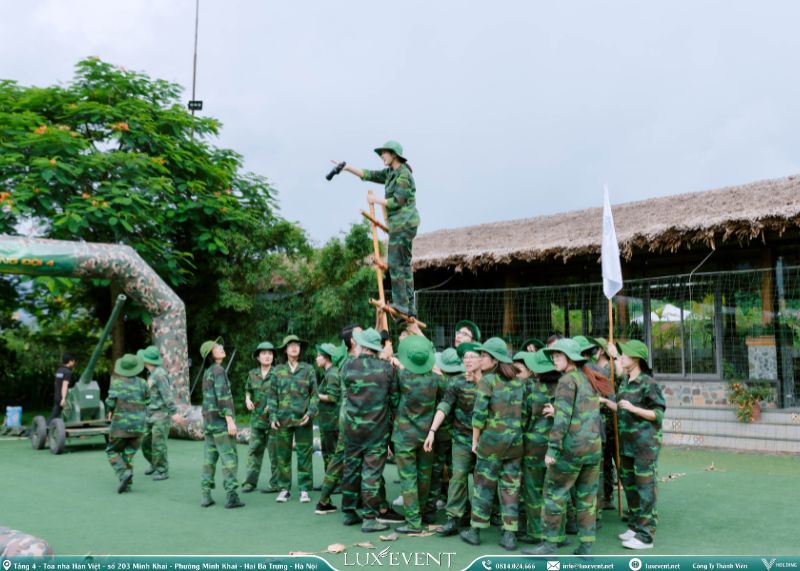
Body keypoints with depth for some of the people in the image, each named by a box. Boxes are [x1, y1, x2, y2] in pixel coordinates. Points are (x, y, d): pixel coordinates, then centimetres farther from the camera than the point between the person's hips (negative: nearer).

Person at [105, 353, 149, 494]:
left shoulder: (116, 382, -6)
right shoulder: (142, 383, 2)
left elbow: (111, 402, -15)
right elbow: (147, 401, 3)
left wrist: (111, 411, 6)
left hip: (121, 424, -3)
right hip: (138, 424, 3)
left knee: (112, 451, 13)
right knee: (129, 453, 13)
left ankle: (124, 473, -9)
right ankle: (127, 483, 6)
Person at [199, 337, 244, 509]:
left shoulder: (207, 372, 16)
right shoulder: (218, 370, -11)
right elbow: (222, 396, -19)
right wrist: (230, 420, -21)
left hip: (208, 419, 8)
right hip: (221, 419, -8)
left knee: (209, 458, 9)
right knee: (229, 457, -6)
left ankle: (206, 496, 10)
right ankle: (232, 496, -9)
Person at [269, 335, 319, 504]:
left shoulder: (308, 369, 4)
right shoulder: (279, 370, 8)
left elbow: (315, 394, 3)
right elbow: (273, 395, 9)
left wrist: (310, 413, -9)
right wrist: (273, 416, 0)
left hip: (303, 420, -1)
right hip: (283, 420, 1)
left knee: (304, 455, 1)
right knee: (283, 455, 5)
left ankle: (304, 490, 10)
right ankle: (284, 489, 15)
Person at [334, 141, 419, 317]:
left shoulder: (403, 175, -13)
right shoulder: (390, 173, 15)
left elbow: (397, 201, -20)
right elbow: (368, 175, 17)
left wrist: (376, 200, -7)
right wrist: (347, 168, 10)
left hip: (403, 222, -10)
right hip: (402, 223, 10)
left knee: (395, 263, -10)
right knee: (404, 264, 9)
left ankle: (401, 303, -9)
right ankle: (410, 307, 11)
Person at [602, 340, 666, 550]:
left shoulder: (648, 383, -13)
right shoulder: (625, 382, 10)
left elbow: (658, 414, -13)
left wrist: (632, 408, -20)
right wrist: (606, 402, 11)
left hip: (645, 444, -8)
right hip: (627, 443, 8)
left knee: (645, 487, -4)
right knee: (629, 485, 16)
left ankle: (645, 536, 1)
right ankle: (635, 526, 29)